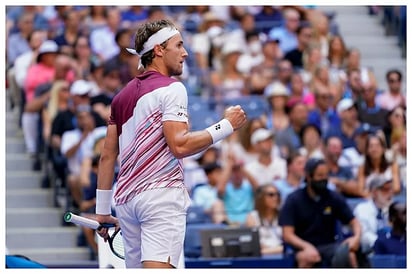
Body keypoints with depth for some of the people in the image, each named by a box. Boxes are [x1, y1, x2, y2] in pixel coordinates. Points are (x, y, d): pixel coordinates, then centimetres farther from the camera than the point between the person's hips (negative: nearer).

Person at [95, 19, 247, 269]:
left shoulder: (123, 96, 17)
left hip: (126, 198, 8)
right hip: (161, 194, -8)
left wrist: (102, 211, 20)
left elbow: (108, 156, 17)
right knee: (158, 267, -16)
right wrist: (226, 126, -9)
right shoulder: (171, 88, -5)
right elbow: (179, 145, -17)